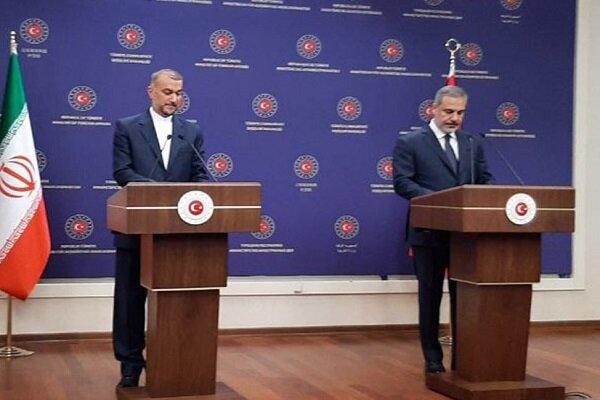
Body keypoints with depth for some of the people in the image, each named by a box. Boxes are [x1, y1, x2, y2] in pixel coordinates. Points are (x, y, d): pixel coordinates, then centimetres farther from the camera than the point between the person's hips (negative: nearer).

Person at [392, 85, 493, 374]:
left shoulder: (473, 145, 13)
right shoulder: (410, 143, -2)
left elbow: (485, 182, 12)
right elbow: (402, 182, -10)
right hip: (430, 232, -3)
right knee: (430, 295, 7)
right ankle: (432, 358, 18)